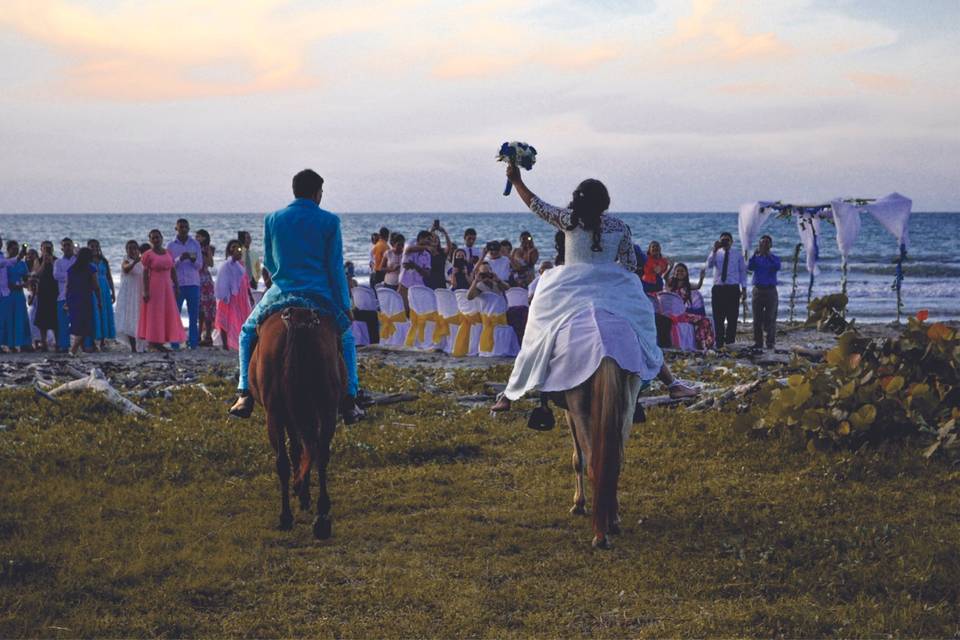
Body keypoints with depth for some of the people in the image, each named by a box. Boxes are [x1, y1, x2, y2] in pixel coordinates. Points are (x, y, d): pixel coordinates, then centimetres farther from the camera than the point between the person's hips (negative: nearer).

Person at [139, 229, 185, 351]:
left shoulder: (168, 253, 10)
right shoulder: (148, 254, -4)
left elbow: (173, 272, 13)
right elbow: (145, 273, -8)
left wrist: (177, 287, 8)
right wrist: (145, 291, -14)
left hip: (167, 286, 6)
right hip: (154, 286, -5)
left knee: (167, 314, 5)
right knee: (153, 313, -4)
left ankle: (160, 342, 11)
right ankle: (152, 342, -1)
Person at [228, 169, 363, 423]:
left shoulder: (273, 219, 4)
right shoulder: (330, 221, -2)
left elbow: (268, 262, 13)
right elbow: (336, 267, -2)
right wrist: (345, 306, 4)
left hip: (281, 294, 1)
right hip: (321, 296, -1)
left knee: (248, 332, 25)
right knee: (346, 338, 25)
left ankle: (245, 395, 9)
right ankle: (349, 400, 13)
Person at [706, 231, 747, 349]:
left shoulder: (737, 255, 8)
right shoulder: (716, 254, 7)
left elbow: (743, 272, 9)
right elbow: (709, 265, -12)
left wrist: (744, 288, 2)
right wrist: (714, 250, -22)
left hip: (733, 289, 0)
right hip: (718, 289, 0)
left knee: (732, 317, -1)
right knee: (718, 318, 1)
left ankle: (730, 342, 4)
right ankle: (719, 343, 6)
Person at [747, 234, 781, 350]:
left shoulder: (774, 258, 5)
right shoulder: (756, 258, 9)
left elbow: (777, 267, -16)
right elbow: (749, 267, -9)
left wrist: (769, 256, -26)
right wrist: (754, 256, -22)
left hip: (770, 290, -2)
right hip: (758, 289, 2)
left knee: (770, 318, -4)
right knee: (757, 318, 2)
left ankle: (771, 342, -1)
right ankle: (758, 342, 7)